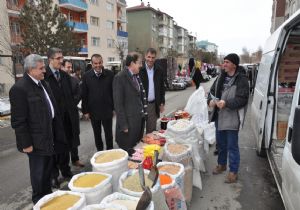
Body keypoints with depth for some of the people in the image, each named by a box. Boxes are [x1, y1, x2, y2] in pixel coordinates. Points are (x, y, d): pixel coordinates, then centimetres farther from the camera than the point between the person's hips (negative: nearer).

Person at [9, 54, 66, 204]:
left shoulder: (42, 83, 7)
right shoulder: (19, 88, -19)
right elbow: (18, 121, -18)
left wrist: (56, 132, 12)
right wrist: (26, 143, -16)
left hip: (49, 135, 8)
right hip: (36, 140, -7)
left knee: (48, 168, 21)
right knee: (38, 171, 11)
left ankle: (48, 194, 40)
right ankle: (39, 200, 32)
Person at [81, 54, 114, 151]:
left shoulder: (109, 74, -5)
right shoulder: (86, 76, -4)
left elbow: (114, 92, -1)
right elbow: (84, 95, -1)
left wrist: (114, 107, -1)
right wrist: (85, 111, -2)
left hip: (107, 110, -1)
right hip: (93, 111, 1)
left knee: (109, 134, 10)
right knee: (97, 134, 16)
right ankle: (99, 151, 33)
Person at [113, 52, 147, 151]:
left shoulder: (136, 76, 10)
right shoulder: (120, 77, -14)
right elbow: (118, 103, -16)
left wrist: (144, 113, 6)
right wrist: (123, 125, -16)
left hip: (140, 119, 8)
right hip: (129, 122, -7)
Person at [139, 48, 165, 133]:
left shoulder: (159, 70, 5)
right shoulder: (140, 69, -8)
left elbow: (162, 87, 11)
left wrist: (162, 103, 7)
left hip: (153, 104, 3)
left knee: (151, 131, 13)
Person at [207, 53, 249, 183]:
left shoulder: (241, 79, -12)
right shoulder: (221, 77, 10)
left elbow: (242, 99, -18)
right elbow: (212, 91, 14)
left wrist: (226, 103, -29)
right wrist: (210, 100, -7)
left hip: (232, 118, -7)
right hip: (219, 117, 7)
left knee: (232, 146, 4)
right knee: (220, 143, 20)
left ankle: (233, 172, 20)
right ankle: (221, 164, 40)